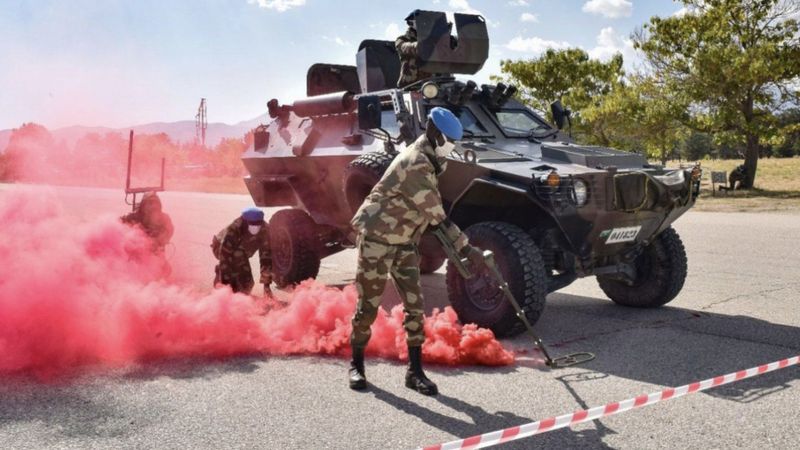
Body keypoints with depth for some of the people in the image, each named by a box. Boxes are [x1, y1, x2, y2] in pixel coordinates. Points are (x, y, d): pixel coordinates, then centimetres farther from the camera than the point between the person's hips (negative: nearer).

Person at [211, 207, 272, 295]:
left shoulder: (264, 230, -30)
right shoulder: (234, 229, -42)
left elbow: (266, 256, -27)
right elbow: (225, 256, -42)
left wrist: (266, 284, -28)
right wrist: (226, 281, -43)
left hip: (240, 255, 4)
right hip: (220, 247, -4)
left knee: (247, 284, -3)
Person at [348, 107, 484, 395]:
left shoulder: (426, 161, 7)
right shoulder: (415, 165, -24)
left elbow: (433, 212, 14)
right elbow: (437, 217, -25)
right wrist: (465, 247, -23)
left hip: (404, 243, 9)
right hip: (377, 240, -9)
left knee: (415, 306, 3)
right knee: (368, 306, 2)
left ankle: (415, 371, 10)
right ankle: (356, 365, 19)